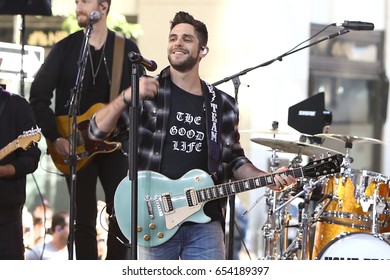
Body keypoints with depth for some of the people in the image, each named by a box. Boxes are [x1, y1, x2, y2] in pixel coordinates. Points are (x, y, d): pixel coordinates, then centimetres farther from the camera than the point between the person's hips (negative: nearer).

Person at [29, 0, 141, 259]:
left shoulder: (127, 48, 3)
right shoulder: (65, 48, 1)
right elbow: (38, 96, -1)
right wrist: (55, 137, -9)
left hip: (115, 141, 1)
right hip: (74, 147, -1)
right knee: (84, 219, 2)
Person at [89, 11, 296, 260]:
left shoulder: (223, 105, 11)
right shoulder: (148, 91, 2)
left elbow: (234, 159, 19)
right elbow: (98, 130, -5)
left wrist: (266, 178, 0)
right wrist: (128, 97, -22)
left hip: (205, 222, 2)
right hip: (154, 221, -2)